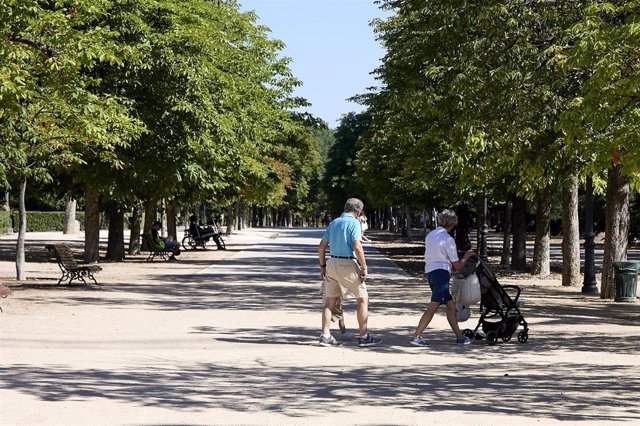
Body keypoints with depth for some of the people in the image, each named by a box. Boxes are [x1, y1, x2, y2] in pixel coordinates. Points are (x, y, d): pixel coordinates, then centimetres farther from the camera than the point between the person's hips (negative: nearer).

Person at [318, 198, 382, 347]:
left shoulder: (333, 223, 12)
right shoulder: (354, 223, -9)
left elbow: (321, 247, 12)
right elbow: (357, 247, -18)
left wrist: (322, 266, 20)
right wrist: (364, 267, -11)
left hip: (332, 262, 7)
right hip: (348, 264, -7)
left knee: (330, 301, 12)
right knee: (363, 299, 6)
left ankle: (325, 335, 9)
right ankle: (364, 337, 8)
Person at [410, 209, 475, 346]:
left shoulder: (430, 235, 14)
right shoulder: (448, 239, -9)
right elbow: (457, 266, -4)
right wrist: (466, 256, 12)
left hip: (429, 272, 9)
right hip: (441, 273, -9)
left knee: (450, 305, 14)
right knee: (433, 307, -9)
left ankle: (459, 337, 17)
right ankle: (416, 336, -13)